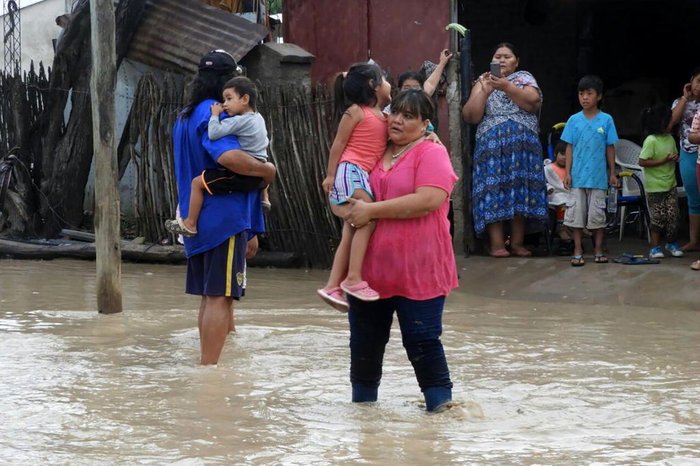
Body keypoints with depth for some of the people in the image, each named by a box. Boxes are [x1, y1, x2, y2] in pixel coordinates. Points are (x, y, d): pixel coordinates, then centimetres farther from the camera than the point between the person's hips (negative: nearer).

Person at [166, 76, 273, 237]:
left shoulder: (239, 121, -17)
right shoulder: (258, 118, 10)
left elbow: (214, 133, -24)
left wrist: (215, 114, -10)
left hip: (241, 175, -9)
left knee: (198, 182, -6)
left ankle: (190, 224, -3)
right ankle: (264, 198, 55)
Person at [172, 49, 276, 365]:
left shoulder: (186, 117, 17)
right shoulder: (214, 114, -14)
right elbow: (229, 156, -34)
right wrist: (267, 170, -17)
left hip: (196, 221, 10)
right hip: (224, 220, -10)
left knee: (210, 296, 15)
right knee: (220, 296, -8)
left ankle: (207, 364, 21)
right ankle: (210, 367, -11)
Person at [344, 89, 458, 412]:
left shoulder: (431, 153, -8)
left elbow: (428, 200, -23)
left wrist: (372, 210, -19)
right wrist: (353, 208, 8)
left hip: (418, 272, -7)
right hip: (370, 267, 7)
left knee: (421, 340, -6)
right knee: (365, 338, 15)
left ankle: (441, 402, 4)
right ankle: (362, 400, 29)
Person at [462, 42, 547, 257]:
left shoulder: (524, 78, 13)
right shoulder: (483, 82, 13)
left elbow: (533, 102, -8)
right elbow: (470, 116, 1)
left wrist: (507, 87, -17)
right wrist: (484, 92, -11)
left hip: (522, 145, 0)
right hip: (491, 146, 0)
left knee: (520, 190, -5)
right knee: (493, 189, -9)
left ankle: (517, 242, -2)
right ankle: (496, 244, -12)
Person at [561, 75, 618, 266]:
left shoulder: (606, 120, -1)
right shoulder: (574, 120, 1)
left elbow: (610, 148, 3)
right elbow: (569, 148, 4)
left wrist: (612, 173, 4)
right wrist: (567, 173, -1)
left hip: (598, 177, -1)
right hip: (578, 176, 1)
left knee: (598, 214, 4)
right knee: (577, 214, 3)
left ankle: (598, 250, 14)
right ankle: (578, 251, 10)